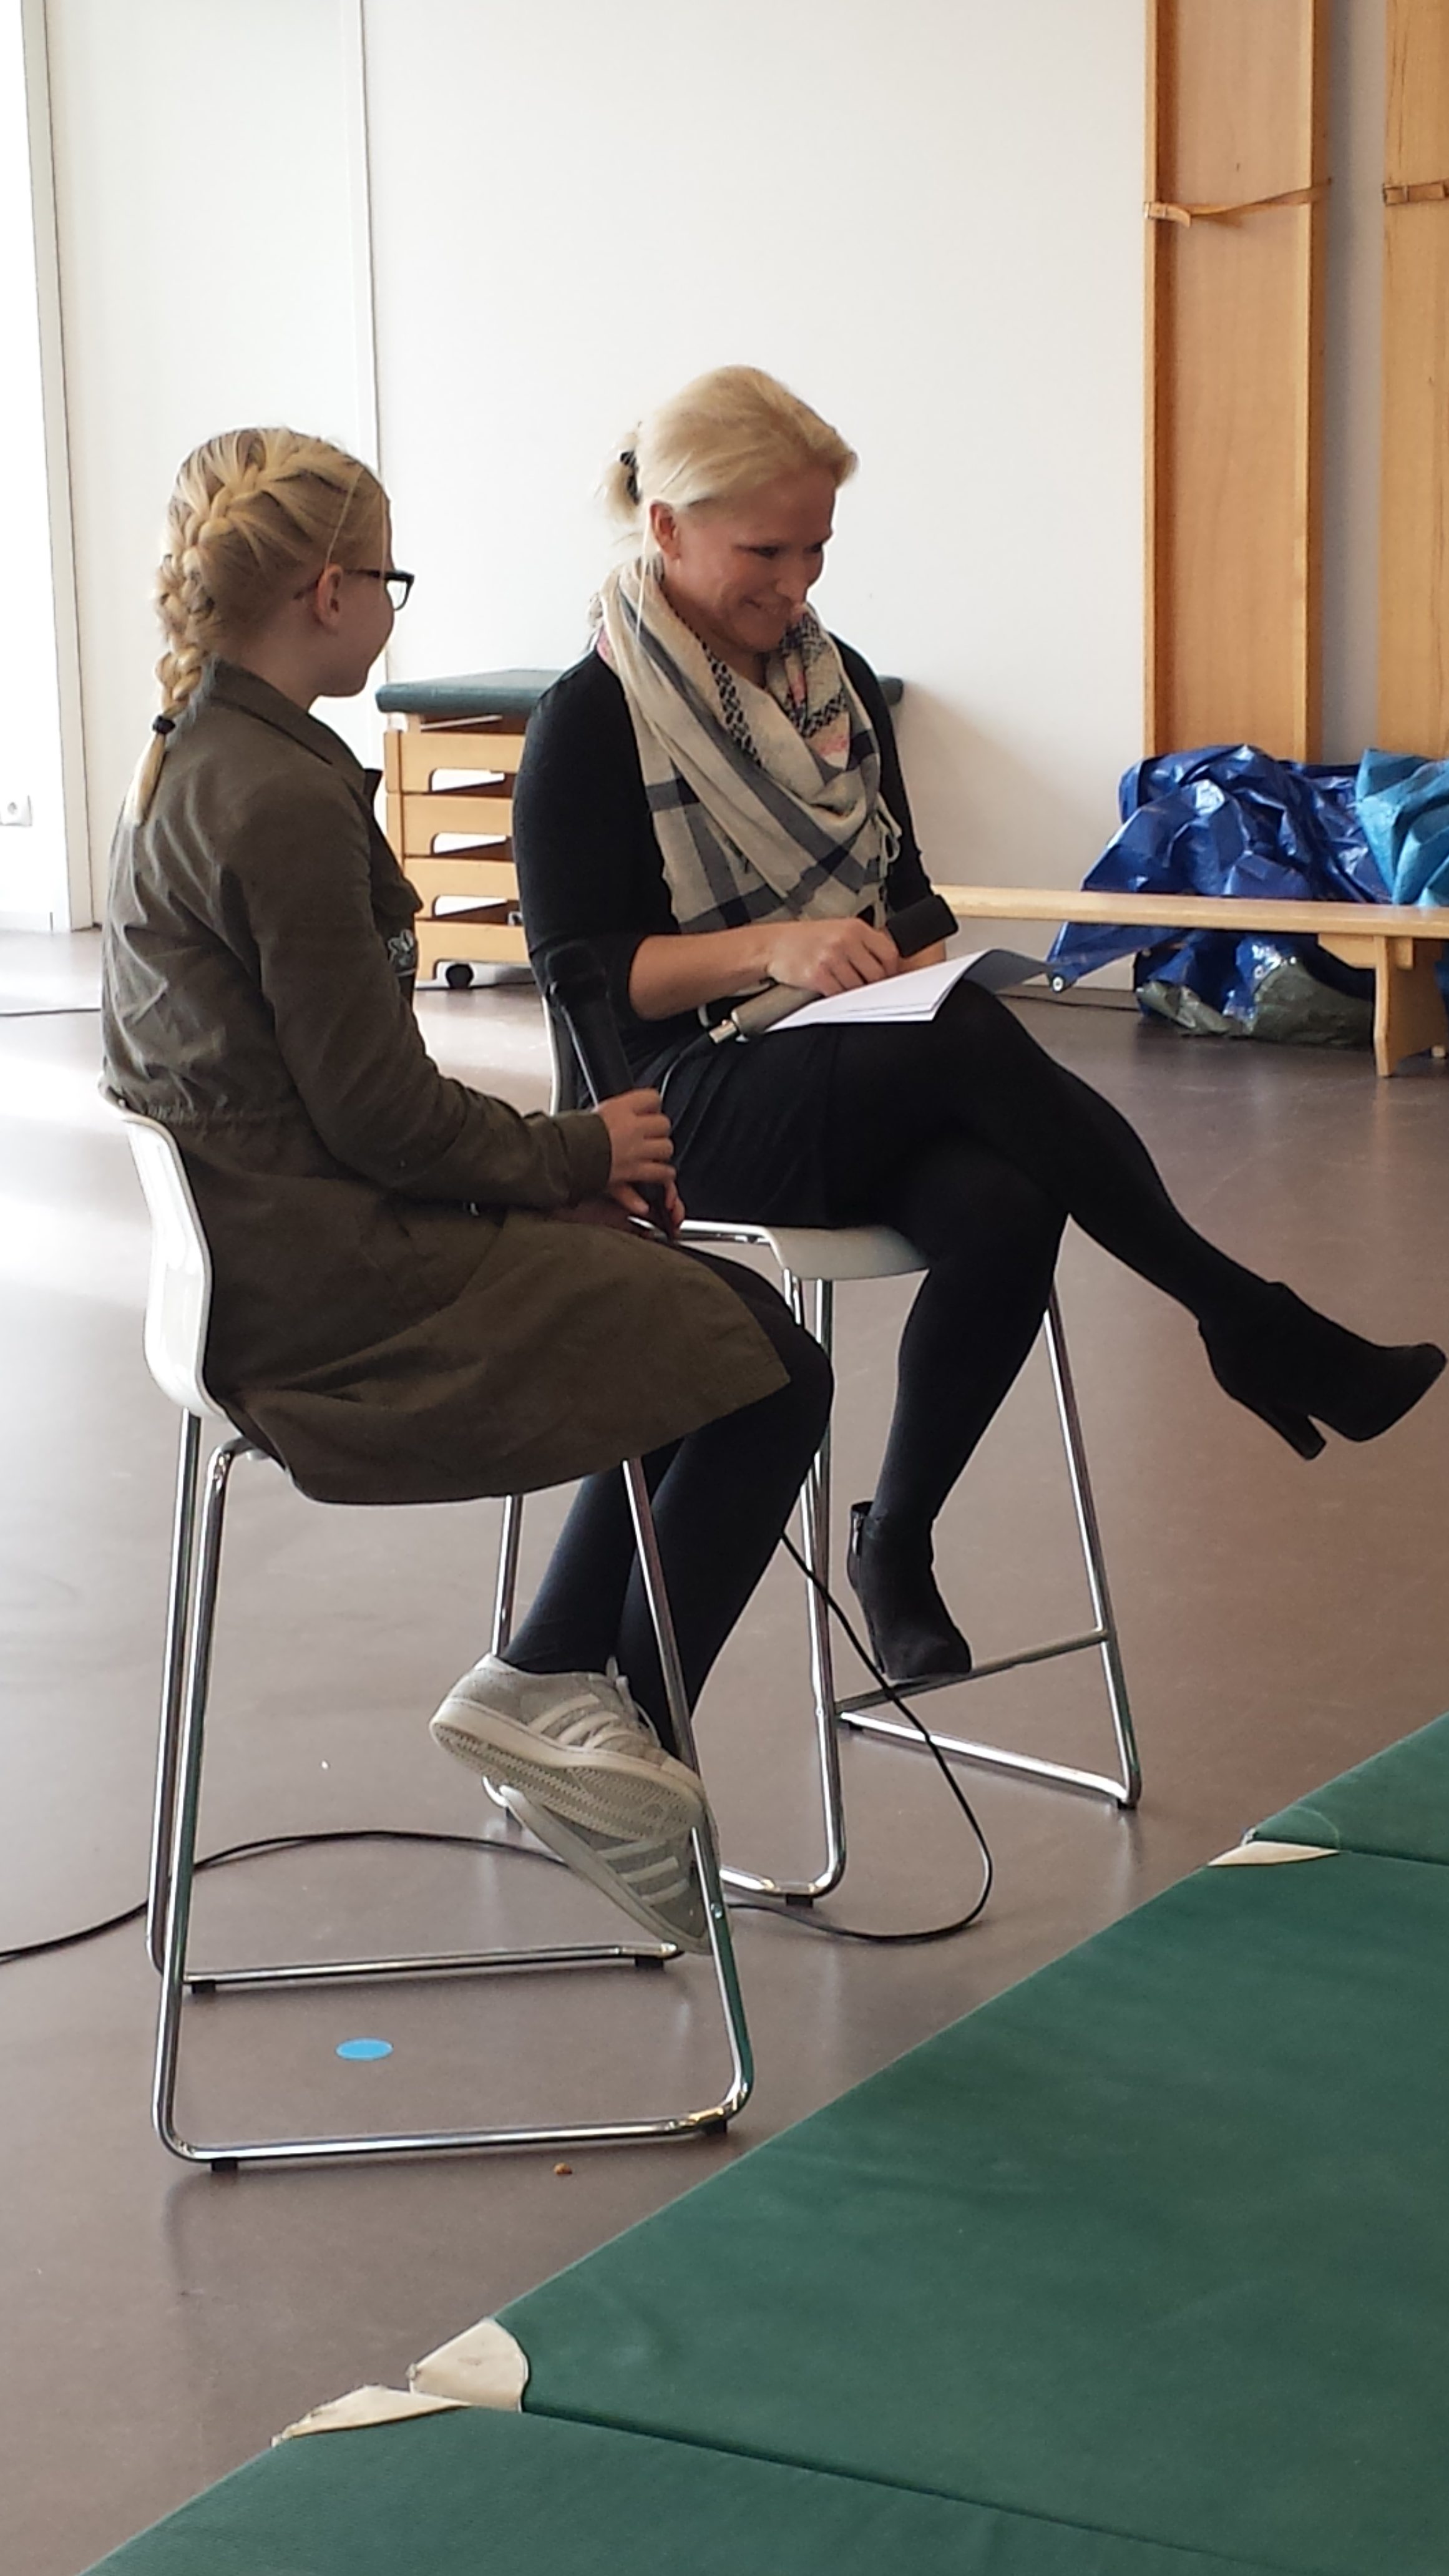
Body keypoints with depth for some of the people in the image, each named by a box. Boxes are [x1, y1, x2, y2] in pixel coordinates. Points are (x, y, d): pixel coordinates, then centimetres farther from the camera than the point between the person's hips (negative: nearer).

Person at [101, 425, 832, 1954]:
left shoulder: (185, 768, 11)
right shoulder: (285, 803, -21)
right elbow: (379, 1112, -20)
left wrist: (545, 1165, 7)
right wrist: (572, 1156, -4)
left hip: (262, 1246, 10)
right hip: (331, 1286, -10)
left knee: (706, 1327, 16)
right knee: (767, 1372, -4)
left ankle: (547, 1689, 15)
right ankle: (615, 1730, 10)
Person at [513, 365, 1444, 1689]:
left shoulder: (835, 679, 14)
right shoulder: (590, 724, -5)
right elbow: (578, 971, -12)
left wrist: (916, 957, -4)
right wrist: (770, 948, -25)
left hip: (873, 1075, 5)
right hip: (694, 1106, -5)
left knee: (1001, 1213, -32)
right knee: (974, 1036, -34)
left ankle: (897, 1543, -14)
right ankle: (1252, 1326, -23)